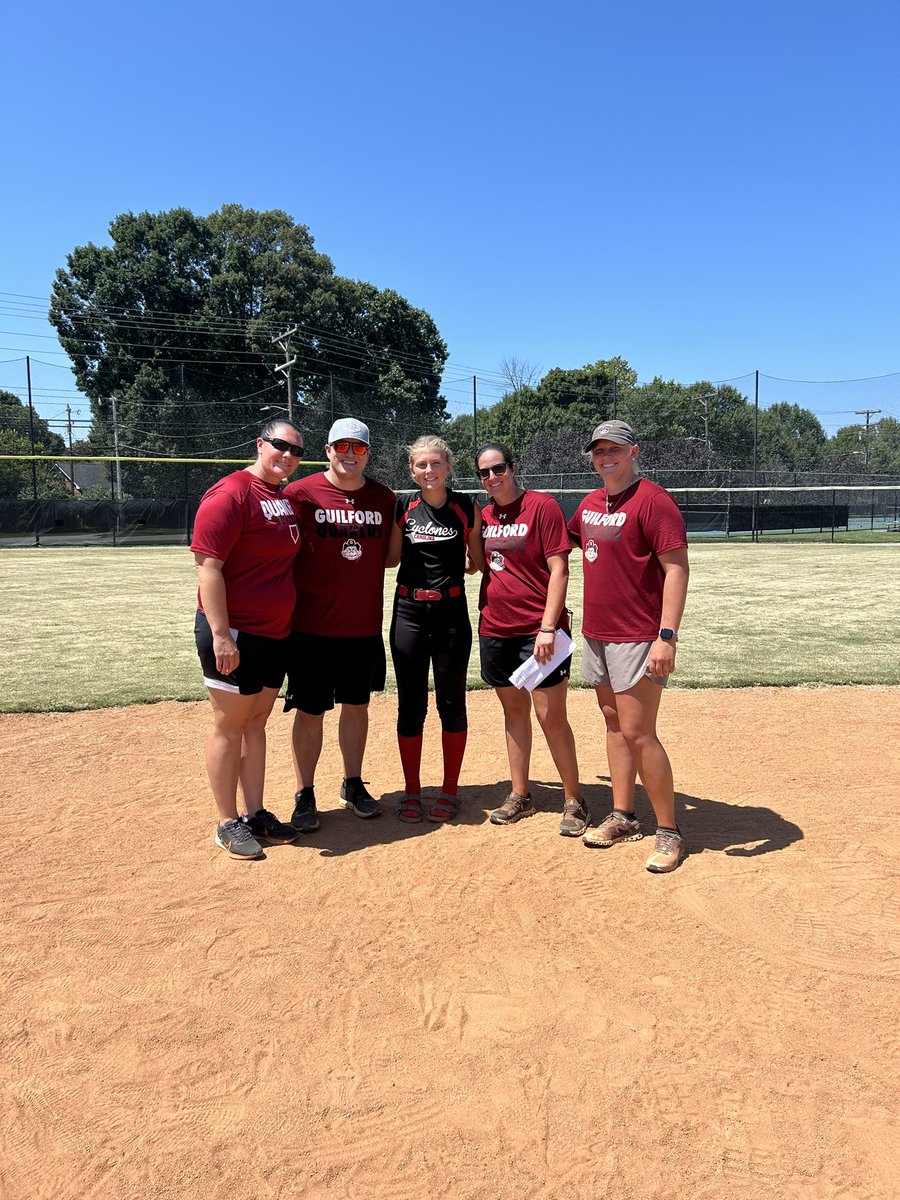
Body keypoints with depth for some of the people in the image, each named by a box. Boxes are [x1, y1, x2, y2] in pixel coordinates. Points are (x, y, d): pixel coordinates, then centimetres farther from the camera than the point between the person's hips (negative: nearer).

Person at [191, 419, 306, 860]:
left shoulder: (286, 498, 12)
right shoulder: (230, 494, -14)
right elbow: (208, 566, -19)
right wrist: (221, 635, -23)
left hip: (275, 633, 8)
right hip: (234, 634, -8)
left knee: (256, 723, 15)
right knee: (230, 724, 2)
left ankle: (255, 814, 25)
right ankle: (228, 824, 14)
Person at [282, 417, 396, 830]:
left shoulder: (384, 498, 6)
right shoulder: (300, 493, -6)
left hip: (365, 626, 4)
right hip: (312, 626, -3)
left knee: (356, 706, 15)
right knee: (309, 711, 4)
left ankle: (353, 785, 31)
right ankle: (305, 795, 18)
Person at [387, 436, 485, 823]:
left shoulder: (467, 508, 1)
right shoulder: (402, 507, 4)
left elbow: (478, 561, 8)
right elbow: (391, 558, 4)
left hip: (451, 611, -1)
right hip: (409, 611, 1)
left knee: (452, 703, 7)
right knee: (410, 705, 6)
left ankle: (450, 791, 21)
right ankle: (412, 791, 20)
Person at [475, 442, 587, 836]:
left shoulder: (542, 506, -7)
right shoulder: (483, 515, 11)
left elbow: (558, 569, -12)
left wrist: (548, 627, -18)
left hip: (538, 630, -6)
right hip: (494, 629, 6)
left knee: (551, 715, -4)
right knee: (514, 710, 14)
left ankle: (573, 800, 10)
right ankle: (519, 796, 24)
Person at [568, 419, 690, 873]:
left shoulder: (652, 500, -12)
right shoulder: (589, 504, 12)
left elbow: (677, 568, -18)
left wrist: (667, 636, -25)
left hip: (639, 638, -8)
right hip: (596, 633, 8)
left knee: (637, 733, -8)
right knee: (614, 724, 14)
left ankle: (669, 832, 6)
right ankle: (623, 818, 26)